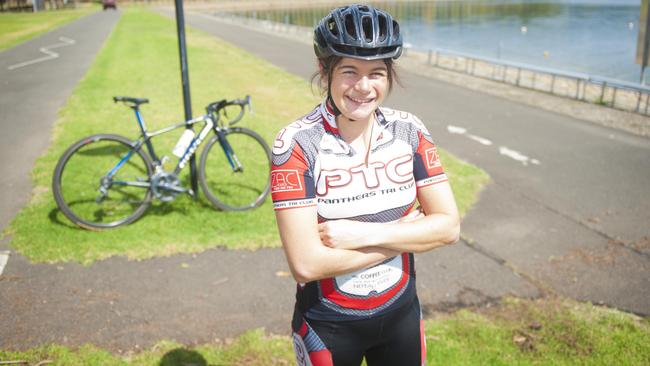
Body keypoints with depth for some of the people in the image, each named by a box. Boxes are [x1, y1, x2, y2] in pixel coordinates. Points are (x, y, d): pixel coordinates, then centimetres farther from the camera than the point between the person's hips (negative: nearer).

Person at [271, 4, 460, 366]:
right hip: (328, 325, -3)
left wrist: (365, 234, -23)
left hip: (401, 313, 4)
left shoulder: (409, 131, -8)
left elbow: (448, 226, -10)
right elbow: (306, 263, -25)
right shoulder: (297, 143, -21)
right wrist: (405, 233, -19)